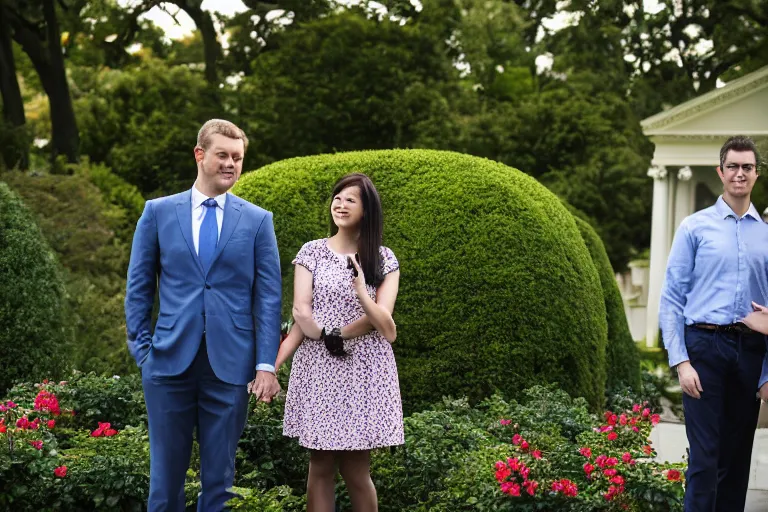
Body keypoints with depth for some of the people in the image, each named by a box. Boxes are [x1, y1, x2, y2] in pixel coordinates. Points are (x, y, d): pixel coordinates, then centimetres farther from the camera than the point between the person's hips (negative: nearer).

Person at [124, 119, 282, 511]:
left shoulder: (258, 220, 5)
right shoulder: (158, 212, 6)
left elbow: (268, 297, 2)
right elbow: (138, 287, 9)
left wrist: (266, 365, -5)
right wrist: (141, 350, 1)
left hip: (230, 365, 0)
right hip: (169, 361, 0)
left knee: (219, 475, 6)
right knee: (166, 472, 5)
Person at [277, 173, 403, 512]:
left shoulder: (384, 260, 4)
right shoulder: (311, 252, 4)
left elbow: (384, 325, -8)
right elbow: (302, 314, -3)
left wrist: (361, 292, -24)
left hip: (363, 372, -1)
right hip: (317, 369, 1)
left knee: (355, 469, 0)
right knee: (321, 465, 2)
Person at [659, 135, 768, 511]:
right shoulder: (695, 227, 2)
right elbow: (672, 298, -1)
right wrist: (681, 362, -9)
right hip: (705, 345, -3)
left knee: (738, 458, 8)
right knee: (705, 457, -7)